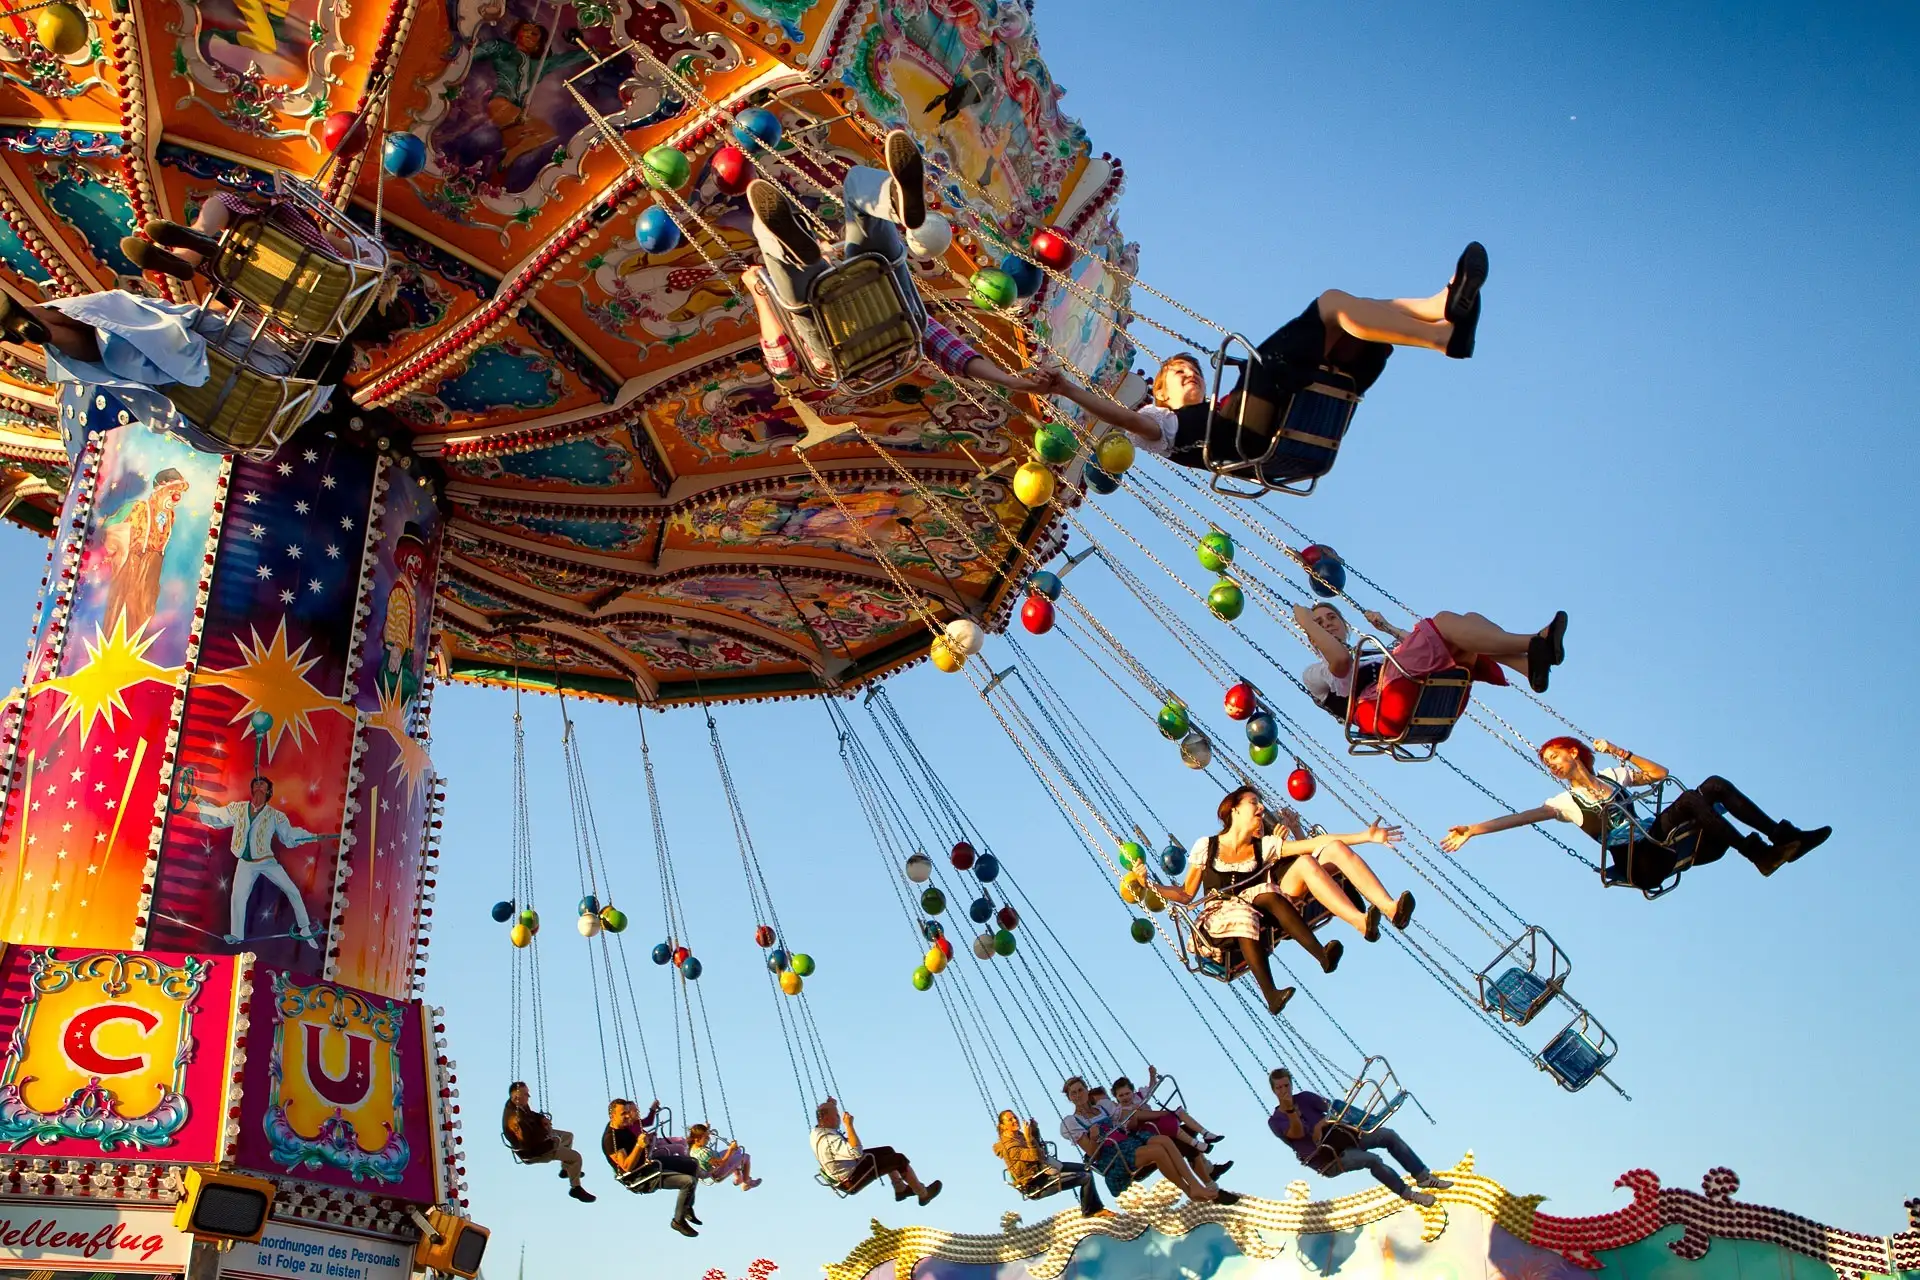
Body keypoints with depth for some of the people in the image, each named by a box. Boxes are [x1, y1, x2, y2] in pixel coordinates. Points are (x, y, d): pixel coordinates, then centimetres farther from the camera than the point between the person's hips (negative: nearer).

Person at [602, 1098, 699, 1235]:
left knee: (693, 1166, 15)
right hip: (640, 1178, -10)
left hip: (649, 1161, 10)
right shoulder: (610, 1138, -27)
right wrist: (639, 1145, -40)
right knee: (689, 1181, -21)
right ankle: (678, 1221, -1)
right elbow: (627, 1167, -31)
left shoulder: (624, 1125, 0)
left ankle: (687, 1208, 27)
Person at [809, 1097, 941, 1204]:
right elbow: (857, 1151, -42)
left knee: (888, 1151, 22)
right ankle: (923, 1194, 13)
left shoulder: (817, 1130, -4)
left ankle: (900, 1189, 35)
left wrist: (830, 1105, 8)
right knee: (899, 1160, -5)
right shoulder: (828, 1139, -35)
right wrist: (849, 1125, -39)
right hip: (852, 1181, -11)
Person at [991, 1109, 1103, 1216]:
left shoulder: (1018, 1135, 7)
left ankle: (1096, 1208, 17)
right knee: (1086, 1177, -13)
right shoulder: (1009, 1146, -22)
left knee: (1086, 1169, 14)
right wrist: (1029, 1137, -38)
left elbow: (1038, 1150, 21)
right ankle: (1088, 1211, 8)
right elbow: (1034, 1156, -31)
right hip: (1038, 1184, -10)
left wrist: (1035, 1131, 7)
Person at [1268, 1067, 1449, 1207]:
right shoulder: (1275, 1121, -7)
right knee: (1372, 1159, -29)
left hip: (1338, 1136, 6)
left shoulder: (1303, 1098, 9)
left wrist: (1321, 1124, -18)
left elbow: (1330, 1108, 2)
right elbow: (1297, 1133, -25)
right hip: (1325, 1157, -6)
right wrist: (1290, 1110, -43)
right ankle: (1407, 1193, -11)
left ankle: (1423, 1176, 1)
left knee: (1388, 1135, -8)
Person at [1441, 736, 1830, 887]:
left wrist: (1621, 753, 7)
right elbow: (1520, 817, -3)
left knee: (1715, 784, -10)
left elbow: (1659, 773, 19)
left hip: (1660, 842, 5)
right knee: (1690, 798, -28)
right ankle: (1761, 854, -27)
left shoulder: (1612, 775, 22)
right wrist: (1471, 830, -13)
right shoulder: (1567, 802, 8)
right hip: (1643, 863, -5)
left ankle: (1783, 836, -8)